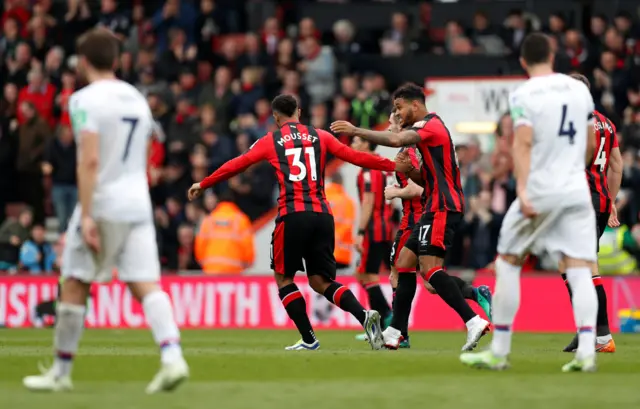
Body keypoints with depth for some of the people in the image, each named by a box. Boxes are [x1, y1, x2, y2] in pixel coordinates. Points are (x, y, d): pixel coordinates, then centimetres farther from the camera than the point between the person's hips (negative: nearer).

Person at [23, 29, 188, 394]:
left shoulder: (87, 100, -7)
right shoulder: (137, 99, 15)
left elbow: (90, 160, -17)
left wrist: (86, 215, -19)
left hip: (102, 202, -6)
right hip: (138, 205, 6)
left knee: (75, 286, 6)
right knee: (146, 285, -2)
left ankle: (61, 372, 13)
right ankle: (172, 357, -22)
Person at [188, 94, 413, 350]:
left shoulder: (270, 141, 9)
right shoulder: (320, 137, 14)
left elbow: (235, 166, 15)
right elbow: (356, 157, 11)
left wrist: (203, 185, 27)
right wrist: (394, 166, 19)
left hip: (293, 216, -3)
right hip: (322, 214, 3)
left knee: (283, 277, 12)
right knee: (320, 281, 10)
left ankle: (308, 339, 3)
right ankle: (364, 315, -15)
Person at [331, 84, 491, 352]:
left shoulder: (430, 125, -9)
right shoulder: (428, 129, 23)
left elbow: (396, 140, -29)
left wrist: (355, 131, -25)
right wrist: (410, 170, 5)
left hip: (442, 207, -11)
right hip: (436, 208, 11)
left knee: (430, 267, -20)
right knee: (404, 262, 10)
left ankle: (473, 321, -26)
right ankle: (395, 332, 12)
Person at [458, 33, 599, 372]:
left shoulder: (523, 95, -5)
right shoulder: (579, 89, 10)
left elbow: (523, 143, -18)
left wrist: (522, 189, -26)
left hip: (539, 191, -4)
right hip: (577, 192, 4)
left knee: (507, 263, 9)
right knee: (579, 271, -1)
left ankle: (499, 352, 11)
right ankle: (586, 351, -17)